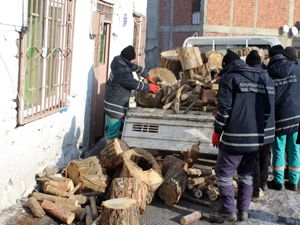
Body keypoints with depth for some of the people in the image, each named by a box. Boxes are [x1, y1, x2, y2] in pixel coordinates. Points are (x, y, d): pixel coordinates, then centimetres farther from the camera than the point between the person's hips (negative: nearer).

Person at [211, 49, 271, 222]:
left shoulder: (229, 77, -5)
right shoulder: (259, 79, 15)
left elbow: (224, 108, -12)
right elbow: (267, 109, 15)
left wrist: (217, 131, -3)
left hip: (235, 137, -6)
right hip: (256, 137, 7)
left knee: (224, 173, 5)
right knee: (247, 175, 15)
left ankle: (229, 211, 5)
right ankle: (244, 211, 19)